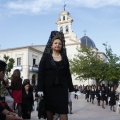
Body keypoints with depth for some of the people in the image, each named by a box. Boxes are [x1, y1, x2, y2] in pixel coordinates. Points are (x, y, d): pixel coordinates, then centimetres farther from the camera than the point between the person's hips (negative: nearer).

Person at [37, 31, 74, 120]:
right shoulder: (46, 57, 4)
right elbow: (41, 73, -2)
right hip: (49, 87, -1)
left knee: (63, 110, -4)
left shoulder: (64, 58, 11)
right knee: (49, 109, 8)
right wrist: (40, 89, -11)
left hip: (62, 87, 1)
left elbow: (68, 74, 10)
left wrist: (71, 89, 5)